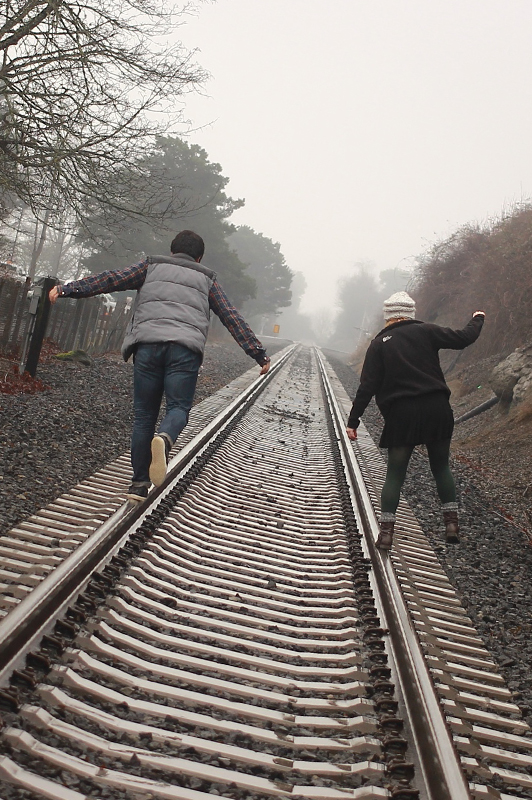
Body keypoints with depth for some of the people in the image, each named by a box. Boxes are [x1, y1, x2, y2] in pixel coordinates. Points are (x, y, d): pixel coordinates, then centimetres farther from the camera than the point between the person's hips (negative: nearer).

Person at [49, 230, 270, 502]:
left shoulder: (152, 266, 24)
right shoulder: (207, 279, 26)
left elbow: (112, 279, 13)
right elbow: (232, 318, 21)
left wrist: (68, 289, 12)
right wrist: (259, 353, 21)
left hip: (148, 344, 1)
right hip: (186, 349, 0)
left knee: (144, 415, 6)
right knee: (178, 407, 4)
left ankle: (139, 484, 3)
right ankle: (164, 439, -31)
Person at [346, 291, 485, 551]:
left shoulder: (379, 343, 2)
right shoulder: (425, 331, 2)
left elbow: (367, 386, -3)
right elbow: (463, 338, 3)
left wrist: (353, 420, 0)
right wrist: (477, 319, 24)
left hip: (401, 414, -1)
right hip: (436, 409, 1)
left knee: (395, 474, 7)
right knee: (441, 468, 17)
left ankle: (386, 532, 4)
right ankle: (452, 523, 14)